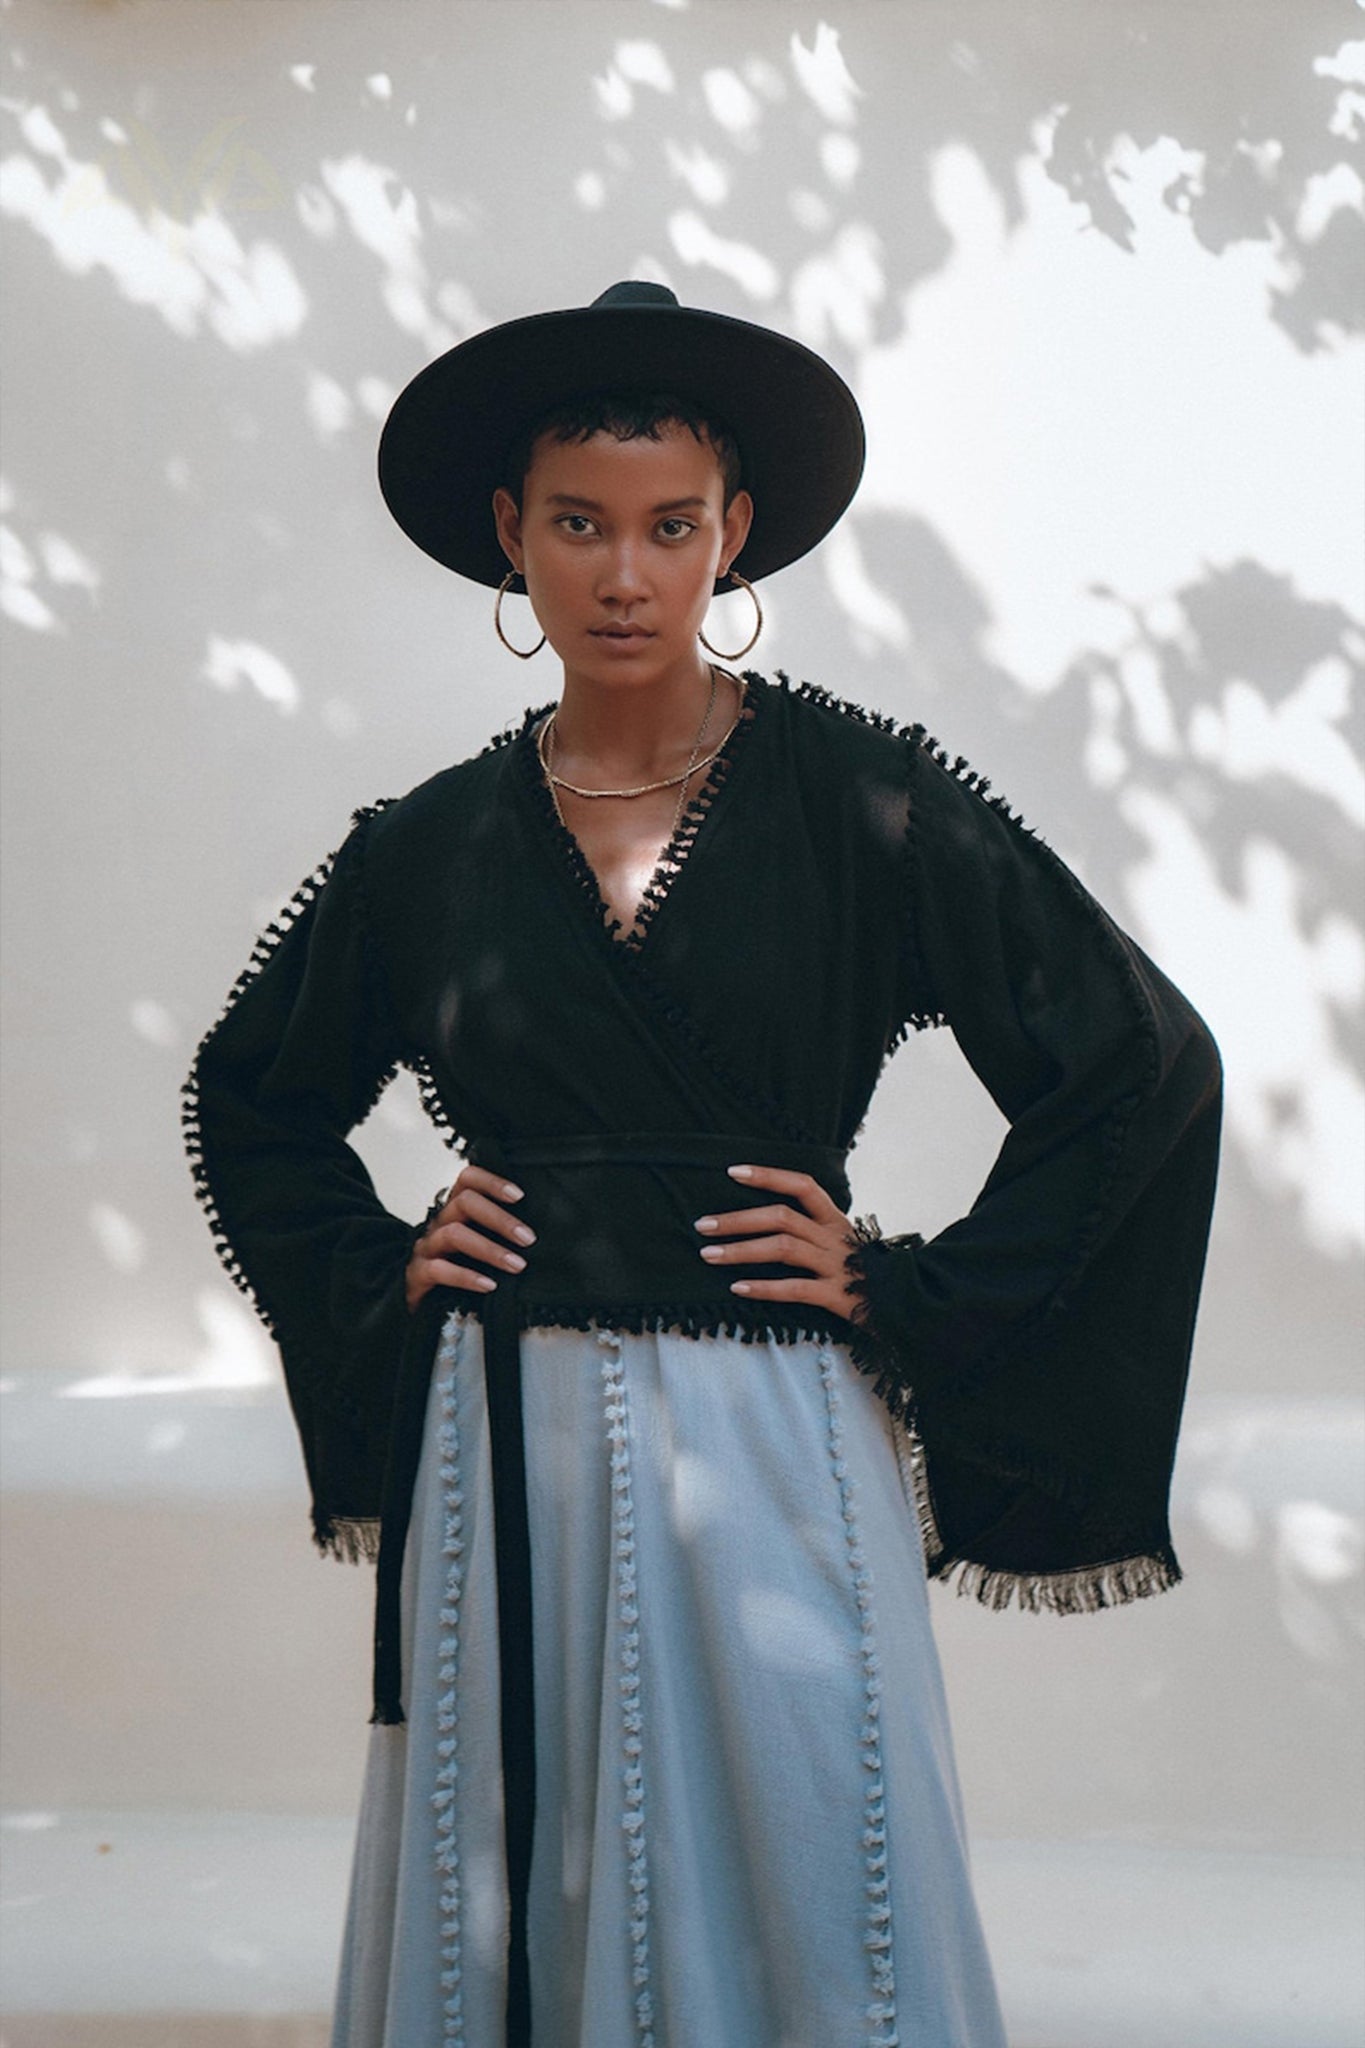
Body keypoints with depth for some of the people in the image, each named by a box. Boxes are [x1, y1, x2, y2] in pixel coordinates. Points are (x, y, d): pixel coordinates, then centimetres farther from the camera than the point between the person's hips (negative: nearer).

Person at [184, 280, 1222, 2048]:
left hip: (763, 1447, -2)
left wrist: (906, 1292, -5)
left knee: (795, 1904, 4)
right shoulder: (432, 844, 6)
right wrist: (381, 1267, 7)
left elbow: (1145, 1060, -4)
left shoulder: (849, 797, -3)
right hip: (503, 1453, 3)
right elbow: (248, 1099, 21)